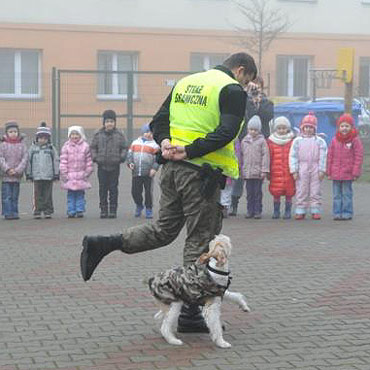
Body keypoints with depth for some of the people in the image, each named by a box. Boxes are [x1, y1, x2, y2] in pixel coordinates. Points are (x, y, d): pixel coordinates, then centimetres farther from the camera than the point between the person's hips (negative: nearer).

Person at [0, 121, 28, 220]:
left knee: (15, 196, 8)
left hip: (17, 175, 2)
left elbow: (25, 158, -2)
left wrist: (17, 170, -12)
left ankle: (14, 213, 13)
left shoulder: (22, 145, 3)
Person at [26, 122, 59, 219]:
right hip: (36, 176, 0)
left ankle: (48, 211, 10)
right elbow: (28, 161, 8)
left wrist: (56, 173, 2)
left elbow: (56, 161, 6)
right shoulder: (33, 148, 6)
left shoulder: (51, 148, 4)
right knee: (38, 195, 2)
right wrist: (28, 173, 5)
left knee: (48, 195, 4)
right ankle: (37, 211, 6)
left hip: (48, 176, 0)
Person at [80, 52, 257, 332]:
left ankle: (101, 245, 4)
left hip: (173, 168, 7)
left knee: (163, 230, 18)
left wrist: (165, 142, -1)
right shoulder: (233, 91, -5)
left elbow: (159, 120, 16)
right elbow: (226, 132, -19)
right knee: (201, 241, 3)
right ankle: (190, 314, 9)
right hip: (202, 173, -7)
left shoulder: (185, 82, 19)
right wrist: (189, 151, -19)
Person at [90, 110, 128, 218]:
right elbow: (93, 147, 12)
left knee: (113, 188, 2)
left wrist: (121, 158, -5)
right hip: (102, 166, 1)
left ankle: (113, 210, 8)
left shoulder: (119, 134, 2)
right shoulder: (98, 134, 5)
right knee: (103, 188, 4)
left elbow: (124, 148, 7)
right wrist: (95, 157, 0)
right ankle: (103, 210, 10)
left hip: (115, 166, -1)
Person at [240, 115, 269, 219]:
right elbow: (242, 156, 14)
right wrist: (241, 169, 10)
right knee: (249, 193, 7)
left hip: (258, 172, -3)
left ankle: (257, 211, 7)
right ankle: (250, 211, 12)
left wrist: (264, 170, -9)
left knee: (257, 192, 2)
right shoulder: (244, 141, 10)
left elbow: (265, 156, -4)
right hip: (247, 171, 3)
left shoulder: (262, 141, -1)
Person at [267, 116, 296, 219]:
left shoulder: (292, 141, 4)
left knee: (289, 192, 2)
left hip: (289, 172, -1)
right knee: (276, 192, 3)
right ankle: (276, 211, 14)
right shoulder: (271, 141, 6)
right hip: (276, 172, 1)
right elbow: (268, 157, 6)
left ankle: (288, 211, 12)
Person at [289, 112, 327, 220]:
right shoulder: (297, 141, 3)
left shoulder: (319, 141, 2)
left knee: (315, 192, 4)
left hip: (315, 170, 0)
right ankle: (300, 211, 9)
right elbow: (293, 156, 2)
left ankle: (316, 211, 10)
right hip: (302, 170, 0)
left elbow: (323, 156, 1)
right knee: (301, 191, 3)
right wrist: (294, 170, -4)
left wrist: (322, 170, -5)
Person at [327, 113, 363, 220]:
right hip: (336, 173, 4)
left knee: (347, 194, 2)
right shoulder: (335, 140, 6)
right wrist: (329, 172, 7)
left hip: (348, 173, -4)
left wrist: (355, 173, -8)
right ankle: (337, 212, 12)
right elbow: (330, 156, 10)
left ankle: (347, 213, 9)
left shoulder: (355, 140, -4)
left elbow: (359, 156, -5)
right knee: (337, 194, 7)